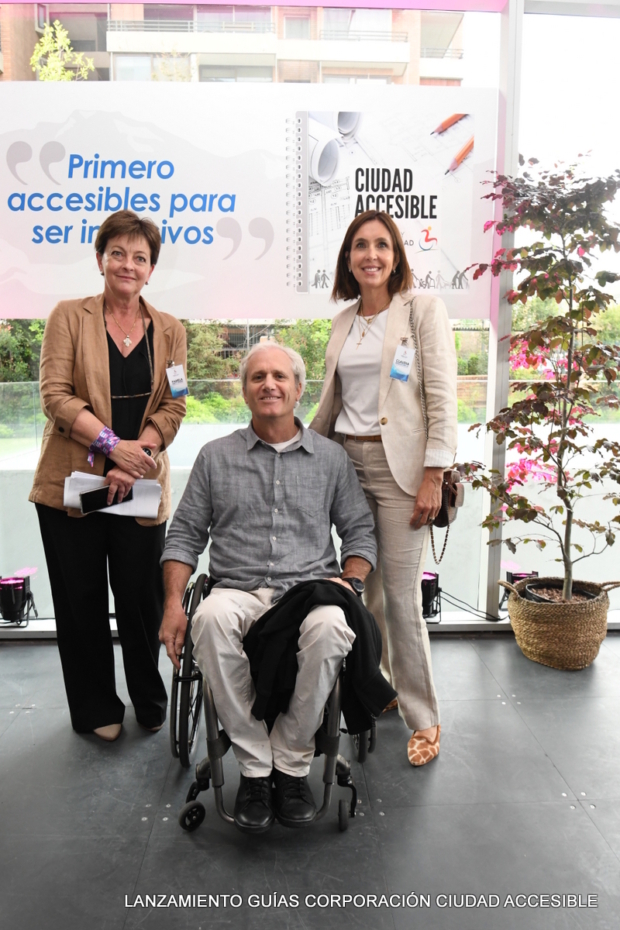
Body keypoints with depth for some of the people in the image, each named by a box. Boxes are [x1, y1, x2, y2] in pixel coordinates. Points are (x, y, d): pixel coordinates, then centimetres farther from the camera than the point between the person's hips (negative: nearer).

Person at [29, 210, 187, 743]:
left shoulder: (170, 331, 8)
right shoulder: (70, 317, 2)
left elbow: (173, 408, 1)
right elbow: (55, 394, -7)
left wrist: (132, 462, -13)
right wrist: (113, 444, -18)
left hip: (141, 486, 1)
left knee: (142, 597, 5)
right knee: (82, 599, 7)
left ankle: (149, 700, 28)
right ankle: (96, 709, 26)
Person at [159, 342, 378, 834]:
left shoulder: (331, 457, 14)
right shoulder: (215, 456, 14)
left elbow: (360, 532, 14)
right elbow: (184, 534, 11)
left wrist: (349, 582, -5)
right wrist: (173, 604, -2)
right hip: (238, 590, 1)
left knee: (331, 626, -35)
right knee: (212, 620, -35)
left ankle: (292, 763, -14)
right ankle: (254, 766, -18)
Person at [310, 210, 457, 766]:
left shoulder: (423, 311, -2)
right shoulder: (343, 322, 14)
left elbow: (443, 400, -9)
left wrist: (433, 477, -15)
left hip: (400, 466, -5)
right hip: (347, 461, 6)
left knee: (401, 596, -4)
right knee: (364, 588, 10)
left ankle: (424, 719, 12)